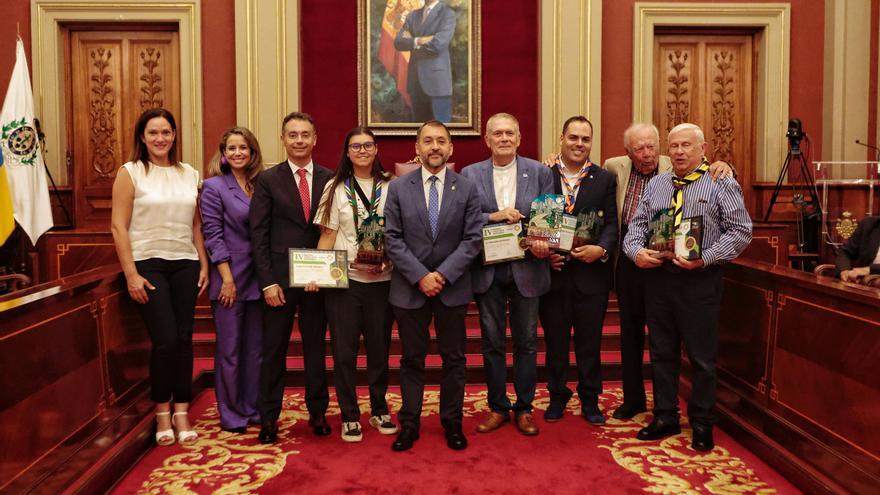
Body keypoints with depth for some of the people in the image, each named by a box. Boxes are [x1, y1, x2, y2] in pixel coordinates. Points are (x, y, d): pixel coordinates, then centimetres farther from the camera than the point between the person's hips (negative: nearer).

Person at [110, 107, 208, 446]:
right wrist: (131, 274, -11)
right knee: (165, 339, -6)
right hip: (148, 264, -3)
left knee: (184, 339, 2)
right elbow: (118, 227, -5)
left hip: (185, 264, 3)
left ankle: (181, 412, 13)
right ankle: (162, 411, 13)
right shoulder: (130, 173, -1)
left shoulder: (190, 174, 10)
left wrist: (204, 265, 5)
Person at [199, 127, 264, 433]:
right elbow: (213, 235, -9)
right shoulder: (214, 186, -3)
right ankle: (230, 414, 18)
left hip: (257, 278, 5)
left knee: (256, 347, 11)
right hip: (230, 278, -4)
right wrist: (228, 278, -14)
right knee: (229, 349, 4)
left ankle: (252, 408, 24)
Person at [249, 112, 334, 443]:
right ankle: (268, 417, 20)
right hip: (279, 278, -1)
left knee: (316, 346, 12)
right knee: (274, 348, 7)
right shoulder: (268, 180, 1)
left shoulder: (329, 179, 5)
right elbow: (259, 235, -3)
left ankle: (317, 412, 25)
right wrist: (267, 282, -9)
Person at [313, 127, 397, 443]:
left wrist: (388, 261, -12)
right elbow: (327, 235, 2)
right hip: (344, 278, 0)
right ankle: (349, 416, 19)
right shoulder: (336, 188, 4)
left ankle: (379, 410, 28)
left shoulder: (390, 187, 4)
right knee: (344, 350, 4)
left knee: (379, 347, 10)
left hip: (381, 279, 1)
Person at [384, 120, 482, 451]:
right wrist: (420, 276, -13)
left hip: (453, 287, 1)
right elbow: (392, 239, -4)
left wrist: (442, 275, -13)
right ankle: (409, 425, 22)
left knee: (453, 359, 10)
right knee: (412, 359, 9)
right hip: (409, 288, 0)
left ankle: (452, 423, 25)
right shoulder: (398, 188, 1)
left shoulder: (467, 189, 2)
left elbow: (472, 240, -3)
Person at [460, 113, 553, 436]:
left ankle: (524, 408, 24)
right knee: (492, 342, 10)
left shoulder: (540, 173, 3)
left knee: (526, 342, 9)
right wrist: (493, 216, -16)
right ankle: (497, 407, 25)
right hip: (487, 270, 0)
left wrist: (544, 243, -17)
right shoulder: (470, 174, 3)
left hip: (526, 268, 0)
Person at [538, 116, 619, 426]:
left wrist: (601, 249, -18)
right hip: (552, 270, 0)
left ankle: (590, 401, 26)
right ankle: (557, 397, 28)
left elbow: (611, 223, 0)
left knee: (590, 342, 10)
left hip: (591, 272, 0)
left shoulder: (605, 179, 5)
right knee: (555, 341, 12)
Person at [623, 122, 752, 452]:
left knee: (702, 356, 4)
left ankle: (702, 425, 20)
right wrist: (636, 251, -9)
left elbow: (740, 231, -6)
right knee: (662, 352, 12)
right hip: (657, 276, 5)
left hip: (700, 279, -4)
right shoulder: (656, 184, 13)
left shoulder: (722, 184, -1)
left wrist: (705, 258, -18)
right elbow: (637, 224, 12)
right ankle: (665, 418, 25)